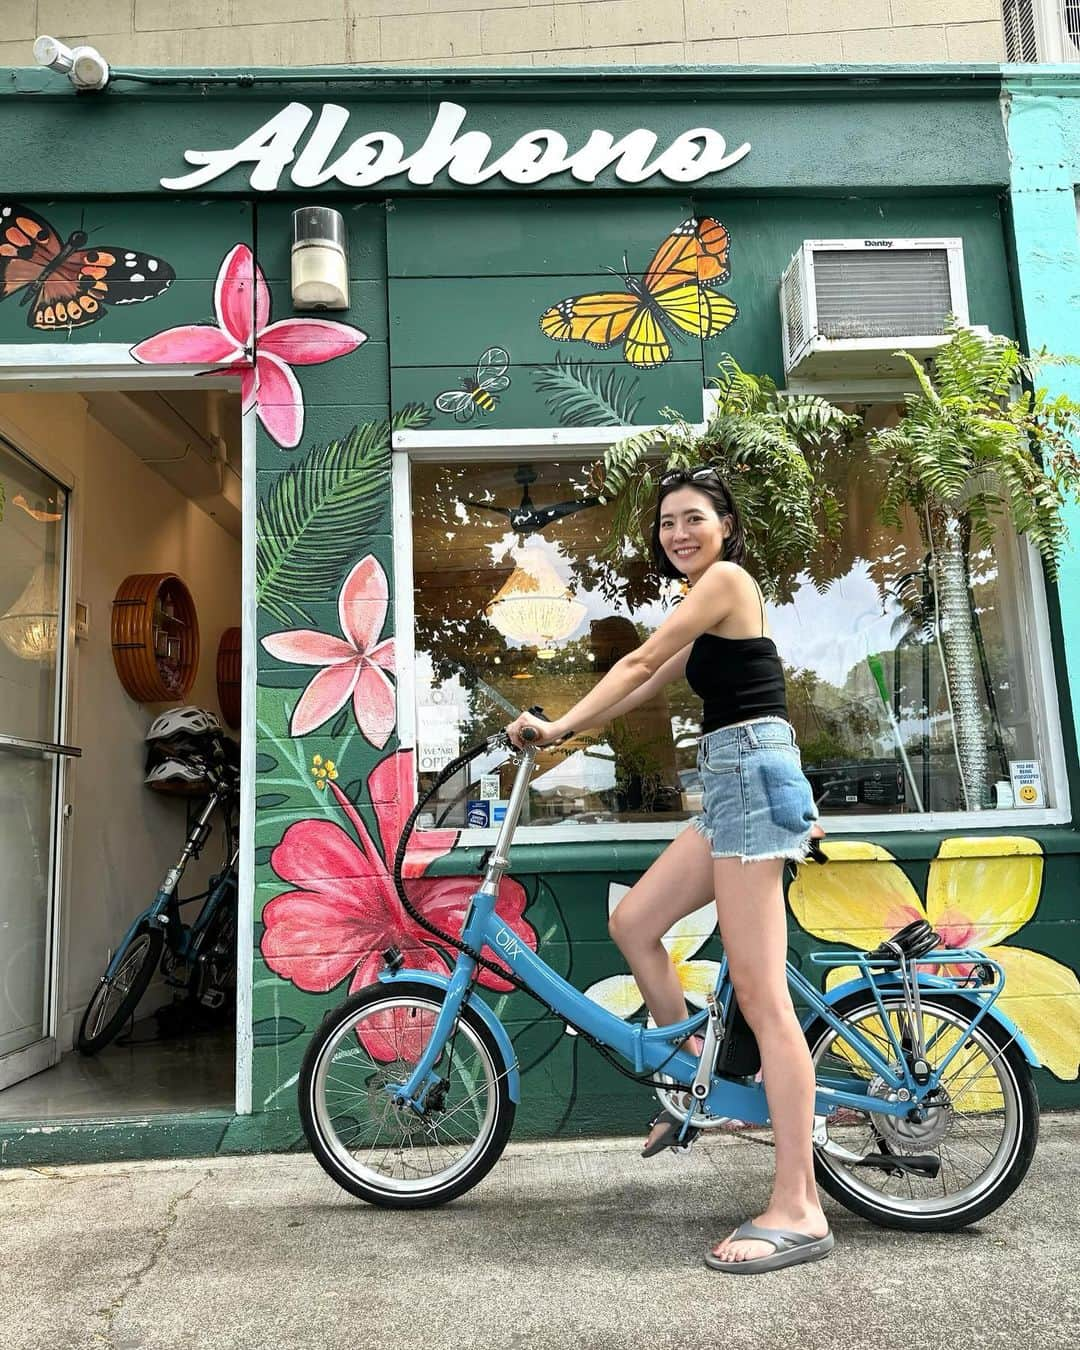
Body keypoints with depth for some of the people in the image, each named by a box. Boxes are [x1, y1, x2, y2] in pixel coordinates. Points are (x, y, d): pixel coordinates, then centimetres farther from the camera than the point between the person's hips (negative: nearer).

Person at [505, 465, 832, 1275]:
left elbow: (640, 664, -8)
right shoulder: (710, 611, 24)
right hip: (737, 784, 10)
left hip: (751, 776, -10)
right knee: (633, 922, 12)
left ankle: (799, 1211, -5)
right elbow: (649, 686, 23)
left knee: (760, 996, -11)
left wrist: (558, 727, -6)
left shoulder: (727, 577, -5)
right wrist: (562, 731, 20)